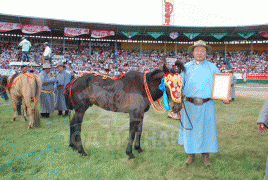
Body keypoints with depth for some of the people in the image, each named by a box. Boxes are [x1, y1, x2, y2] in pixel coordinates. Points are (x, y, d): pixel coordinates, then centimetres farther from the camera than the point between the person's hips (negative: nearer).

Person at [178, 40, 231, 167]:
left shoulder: (212, 68, 8)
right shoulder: (186, 67, 7)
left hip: (207, 105, 0)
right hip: (190, 105, 0)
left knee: (206, 129, 6)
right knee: (190, 129, 8)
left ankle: (205, 155, 23)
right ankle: (191, 154, 25)